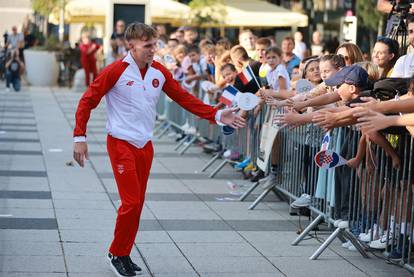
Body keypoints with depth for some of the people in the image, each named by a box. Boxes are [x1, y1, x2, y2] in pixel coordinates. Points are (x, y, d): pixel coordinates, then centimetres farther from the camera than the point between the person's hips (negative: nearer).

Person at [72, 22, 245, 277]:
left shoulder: (159, 72, 3)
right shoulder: (116, 71, -12)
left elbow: (185, 98, 7)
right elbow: (87, 101, -8)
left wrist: (217, 115, -1)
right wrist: (80, 137, -13)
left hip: (145, 146, 6)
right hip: (121, 144, -6)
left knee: (138, 203, 9)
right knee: (131, 203, -9)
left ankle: (124, 255, 23)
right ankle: (117, 254, 10)